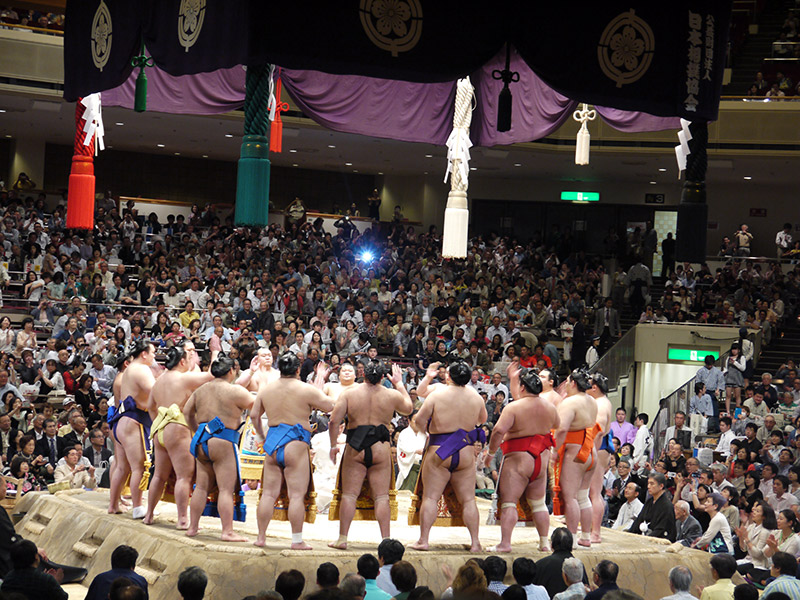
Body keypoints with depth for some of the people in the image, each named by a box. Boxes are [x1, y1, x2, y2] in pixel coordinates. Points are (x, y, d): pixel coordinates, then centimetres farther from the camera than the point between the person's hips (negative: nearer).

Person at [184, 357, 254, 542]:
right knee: (226, 489, -7)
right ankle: (227, 531, -11)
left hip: (202, 442, 7)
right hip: (223, 443, -7)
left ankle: (192, 527, 18)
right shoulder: (236, 391, -7)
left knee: (201, 487, 14)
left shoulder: (201, 390, 13)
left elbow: (187, 412, 20)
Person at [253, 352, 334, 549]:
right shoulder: (305, 390, -6)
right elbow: (329, 406, 1)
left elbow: (254, 415, 17)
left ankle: (261, 537, 12)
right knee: (297, 495, -3)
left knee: (269, 493, 10)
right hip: (295, 444, -5)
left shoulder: (266, 389, 9)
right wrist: (318, 389, 16)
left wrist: (262, 435, 30)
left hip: (272, 443, 5)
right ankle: (297, 540, -3)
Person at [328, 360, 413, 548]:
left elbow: (334, 422, -5)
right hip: (380, 449, 0)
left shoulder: (349, 393, -1)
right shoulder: (392, 395, 1)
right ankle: (385, 539, 2)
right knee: (382, 497, 4)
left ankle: (342, 538, 3)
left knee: (349, 495, 4)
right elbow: (409, 408, 23)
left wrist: (333, 445, 6)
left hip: (355, 449, 0)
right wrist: (400, 384, 31)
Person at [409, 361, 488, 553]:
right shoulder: (476, 398, 1)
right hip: (466, 453, 3)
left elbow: (419, 420, -5)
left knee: (430, 497, 3)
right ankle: (475, 542, 5)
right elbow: (483, 419, 19)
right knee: (468, 499, 7)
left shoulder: (437, 394, -8)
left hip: (439, 451, -3)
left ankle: (423, 540, 2)